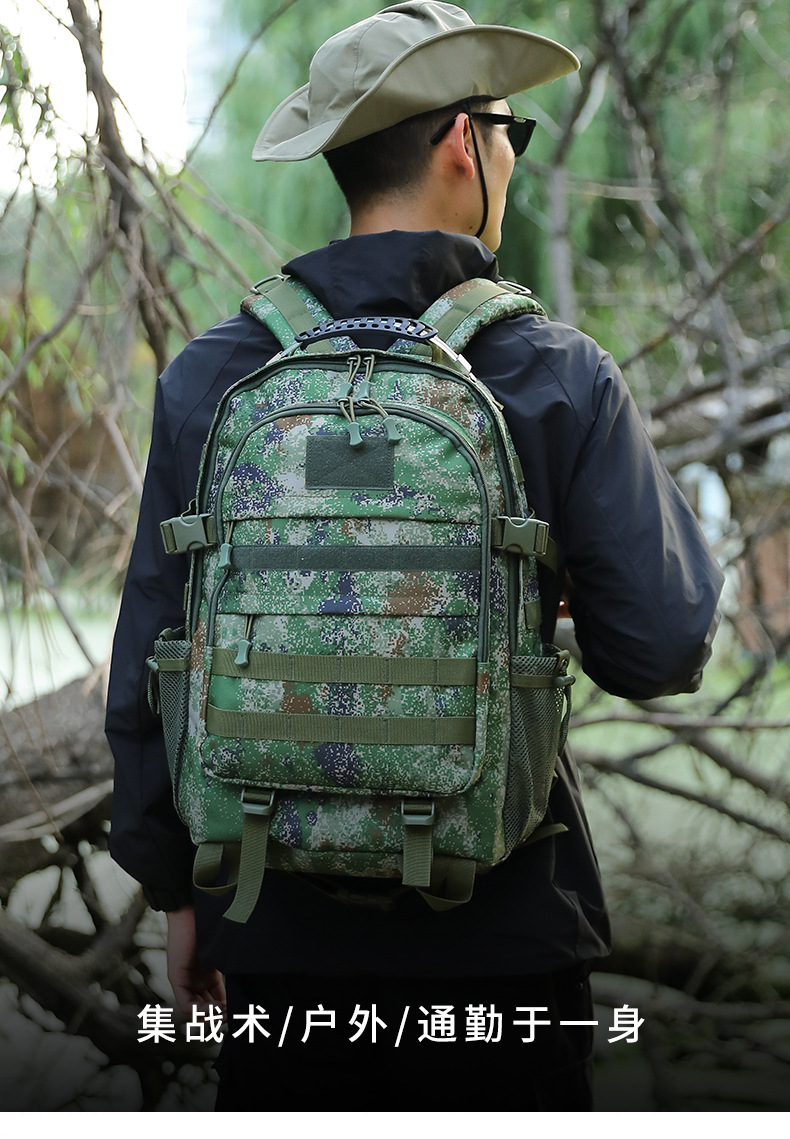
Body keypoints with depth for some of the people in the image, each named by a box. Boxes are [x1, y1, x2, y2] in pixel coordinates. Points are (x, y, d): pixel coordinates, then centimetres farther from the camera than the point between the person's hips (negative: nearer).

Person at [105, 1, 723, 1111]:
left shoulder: (211, 376, -2)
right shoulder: (558, 374, -8)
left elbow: (149, 666, 2)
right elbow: (661, 651, -9)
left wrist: (176, 887, 13)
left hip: (283, 921, 2)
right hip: (496, 928, -2)